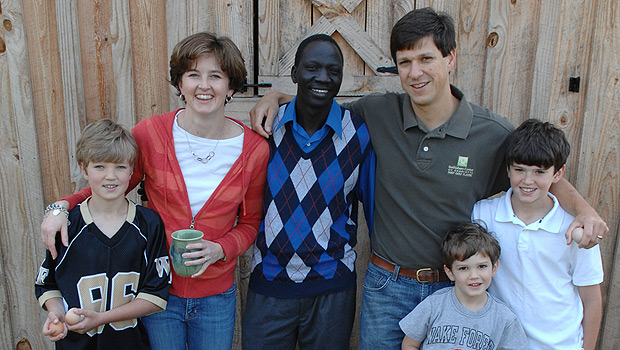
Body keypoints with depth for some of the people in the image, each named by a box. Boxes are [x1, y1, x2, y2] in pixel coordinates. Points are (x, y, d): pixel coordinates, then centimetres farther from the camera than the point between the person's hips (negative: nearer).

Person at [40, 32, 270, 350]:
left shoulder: (254, 149, -9)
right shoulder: (151, 133, -11)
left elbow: (249, 223, 3)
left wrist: (219, 249, -15)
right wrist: (63, 205, -14)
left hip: (216, 297, 1)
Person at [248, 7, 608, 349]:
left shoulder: (496, 134, -11)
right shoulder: (378, 112, -8)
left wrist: (583, 208, -15)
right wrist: (276, 97, -5)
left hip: (455, 288, 0)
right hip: (386, 284, 1)